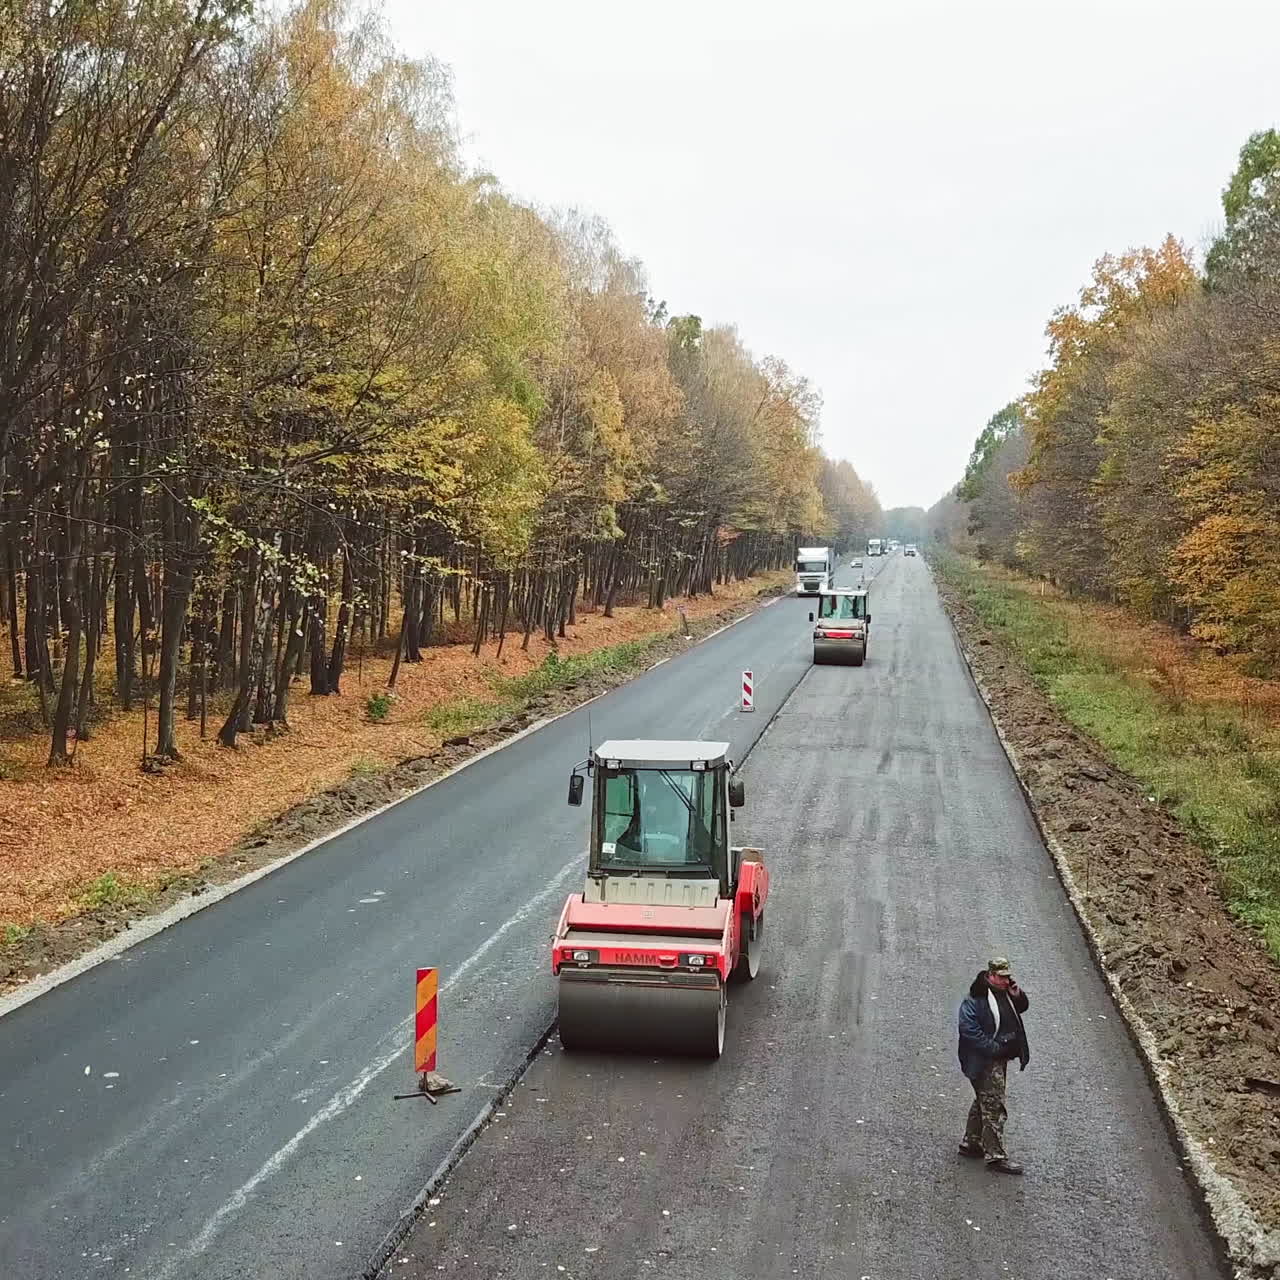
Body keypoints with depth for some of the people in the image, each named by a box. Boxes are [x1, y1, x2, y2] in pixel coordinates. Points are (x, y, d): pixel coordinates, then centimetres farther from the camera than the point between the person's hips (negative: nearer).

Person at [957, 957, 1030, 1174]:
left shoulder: (1004, 993, 7)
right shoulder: (975, 998, -19)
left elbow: (1021, 1008, 23)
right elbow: (969, 1030, -24)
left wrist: (1018, 995, 0)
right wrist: (994, 1048, -22)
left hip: (1000, 1058, 9)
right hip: (985, 1061, -9)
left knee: (983, 1102, 19)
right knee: (994, 1107, -8)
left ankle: (971, 1144, 31)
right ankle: (995, 1156, -4)